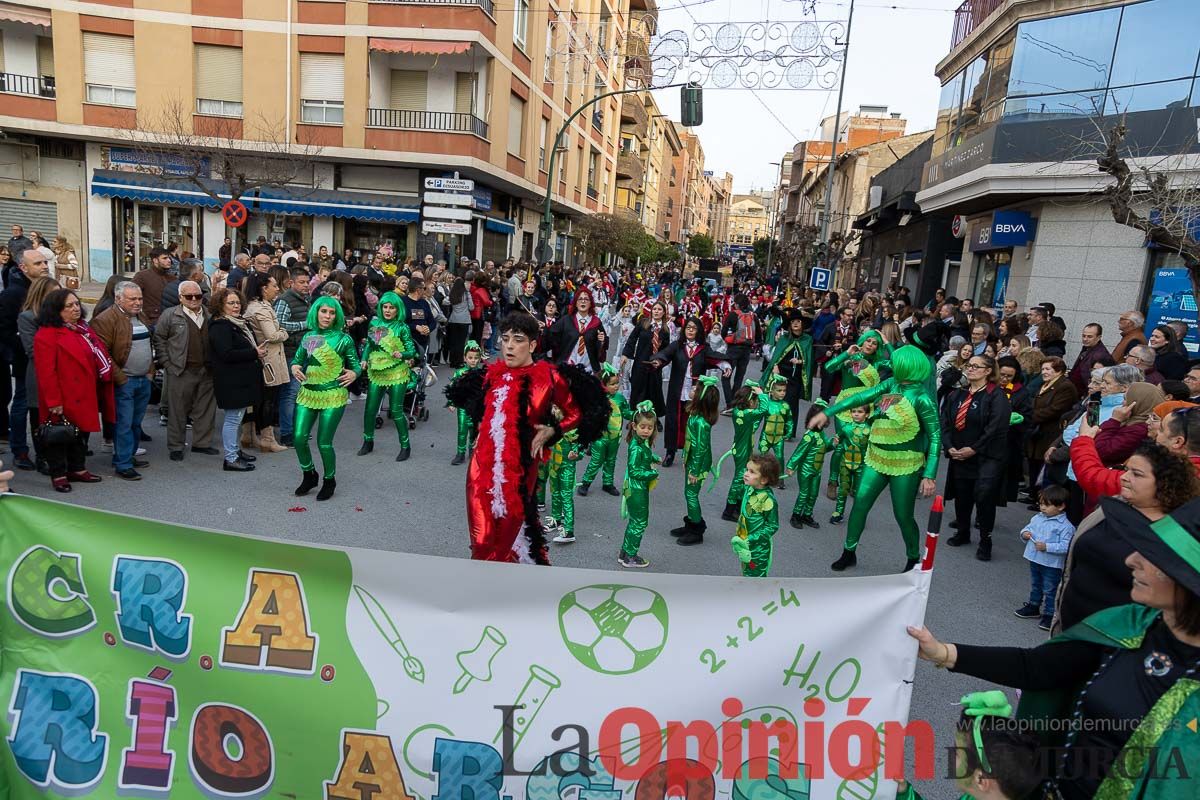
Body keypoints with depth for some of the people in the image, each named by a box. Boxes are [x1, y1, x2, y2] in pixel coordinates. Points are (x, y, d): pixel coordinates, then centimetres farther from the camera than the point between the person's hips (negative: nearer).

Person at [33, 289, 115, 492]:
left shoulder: (82, 328, 12)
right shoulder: (47, 335, -15)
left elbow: (97, 357, 19)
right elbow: (46, 372, -19)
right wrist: (53, 402, -20)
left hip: (85, 397, 8)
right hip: (63, 401, -8)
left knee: (82, 432, 17)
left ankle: (78, 469, 30)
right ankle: (58, 475, 15)